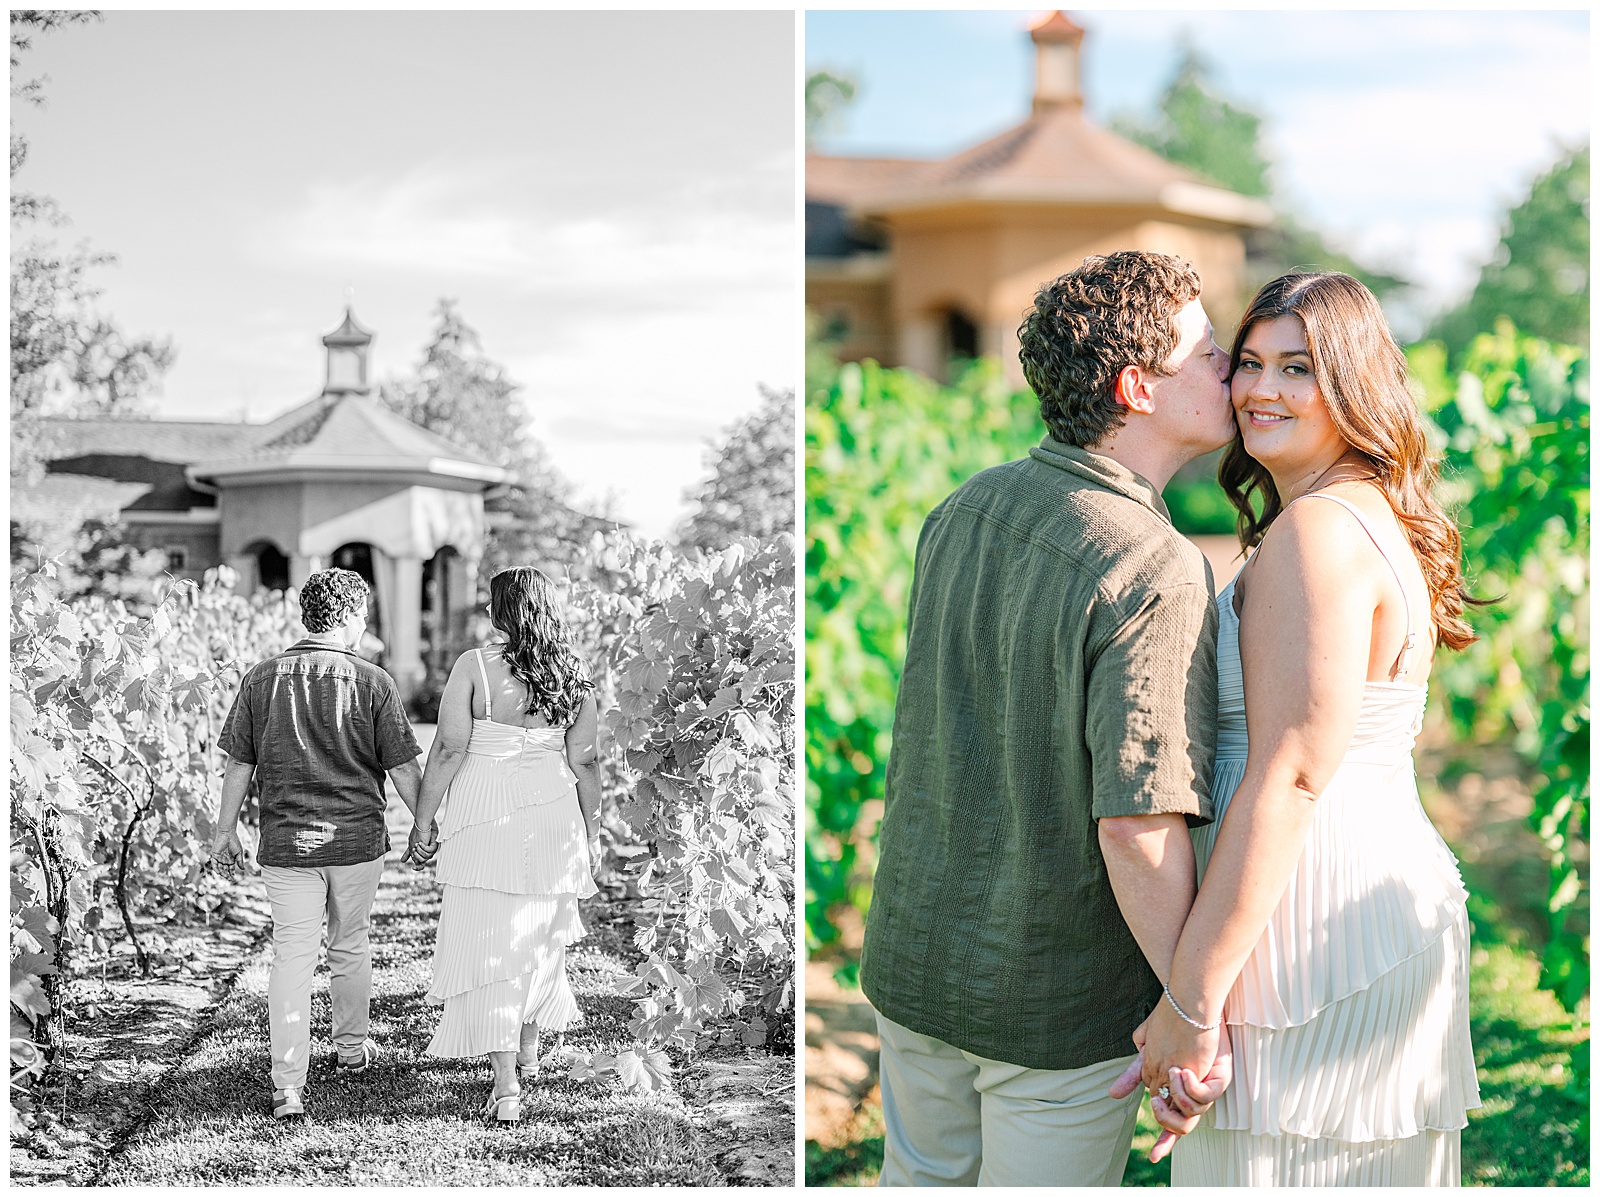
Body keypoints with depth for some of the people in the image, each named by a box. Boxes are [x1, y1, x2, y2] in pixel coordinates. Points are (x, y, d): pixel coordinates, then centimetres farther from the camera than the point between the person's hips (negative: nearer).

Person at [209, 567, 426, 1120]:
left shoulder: (262, 679, -1)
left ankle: (288, 1085, -8)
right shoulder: (372, 682, -7)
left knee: (292, 956, 1)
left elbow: (239, 763, 3)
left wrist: (225, 831, 14)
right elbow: (402, 768, -4)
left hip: (286, 841, 1)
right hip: (357, 838, -1)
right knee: (349, 945, 19)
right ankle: (352, 1049, 37)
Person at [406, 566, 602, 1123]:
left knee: (487, 947, 1)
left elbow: (448, 750, -12)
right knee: (539, 937, 22)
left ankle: (506, 1084, -6)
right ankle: (528, 1049, 39)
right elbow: (584, 760, 3)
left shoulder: (474, 667, -11)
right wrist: (589, 829, 14)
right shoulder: (571, 674, 1)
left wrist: (423, 820, -3)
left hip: (485, 822, -4)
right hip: (553, 819, 4)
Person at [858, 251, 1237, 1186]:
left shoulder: (965, 511, -2)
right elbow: (1139, 828, -29)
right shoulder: (1159, 575, -25)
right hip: (1065, 1002, -6)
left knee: (928, 1177, 25)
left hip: (918, 961, 6)